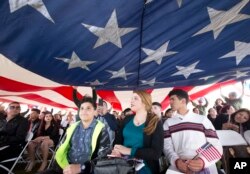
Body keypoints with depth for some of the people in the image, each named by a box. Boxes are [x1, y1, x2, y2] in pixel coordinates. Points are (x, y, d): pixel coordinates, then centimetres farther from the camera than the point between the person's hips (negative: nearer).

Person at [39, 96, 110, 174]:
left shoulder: (101, 130, -3)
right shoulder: (72, 127, 11)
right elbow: (61, 150, 11)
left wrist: (81, 168, -17)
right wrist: (65, 166, -7)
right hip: (67, 168, 5)